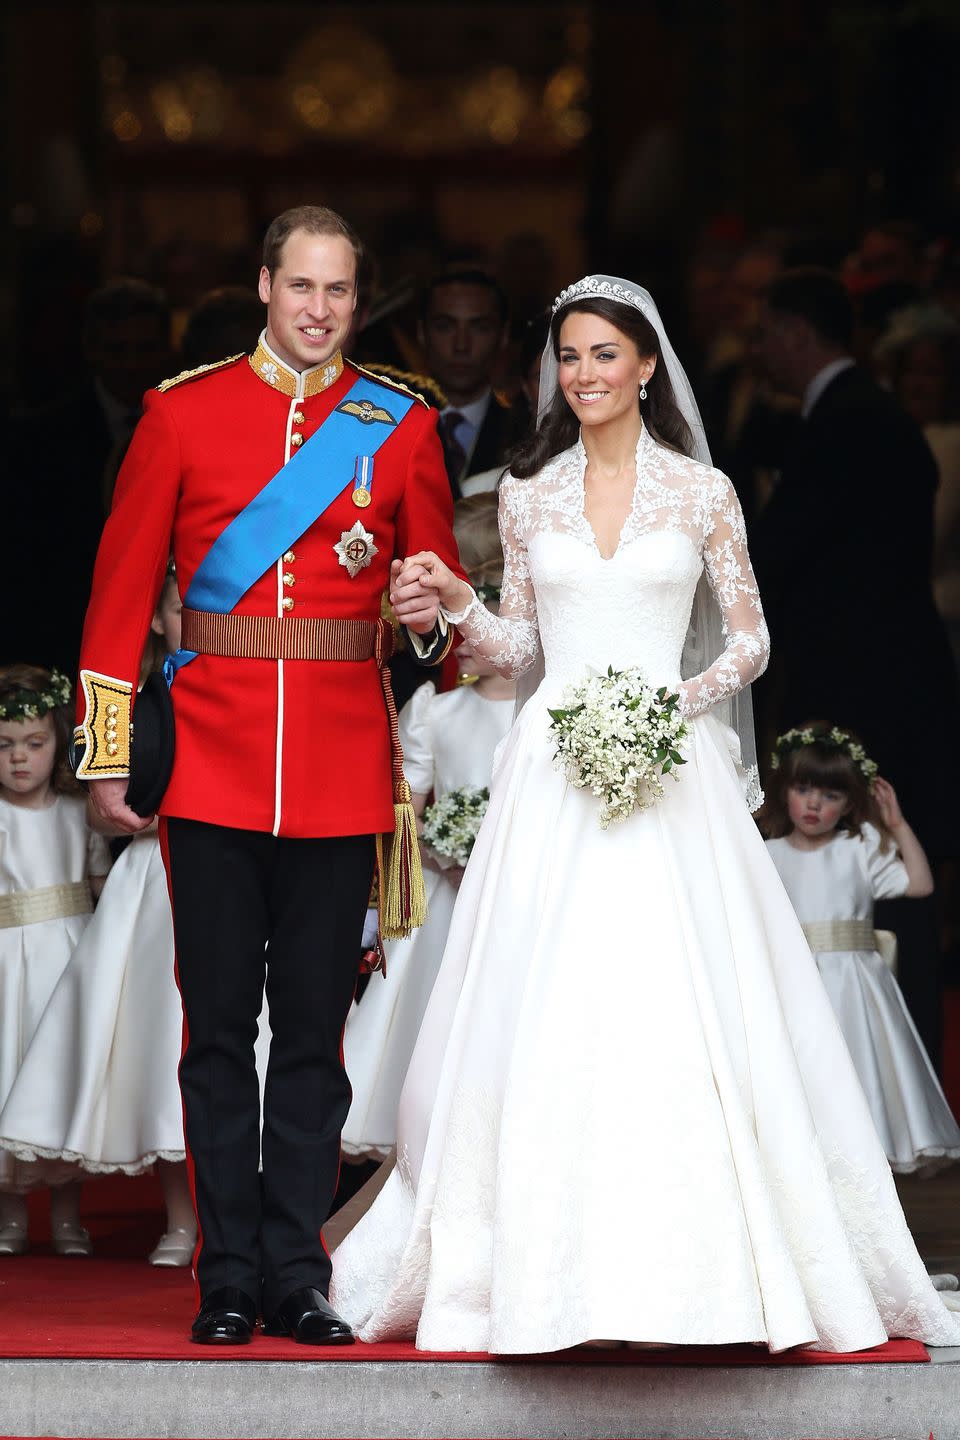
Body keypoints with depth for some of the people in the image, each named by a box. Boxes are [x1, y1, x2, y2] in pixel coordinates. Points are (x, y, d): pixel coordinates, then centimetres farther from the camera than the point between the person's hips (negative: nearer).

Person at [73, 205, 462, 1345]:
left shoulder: (401, 427, 7)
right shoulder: (183, 413, 4)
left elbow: (440, 583, 14)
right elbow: (122, 588, 4)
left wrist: (432, 616, -11)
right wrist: (107, 755, 0)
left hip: (344, 771, 1)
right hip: (212, 767, -1)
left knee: (315, 1030, 4)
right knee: (218, 1029, 1)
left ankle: (298, 1277, 10)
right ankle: (229, 1281, 7)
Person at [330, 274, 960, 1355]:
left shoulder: (702, 492, 4)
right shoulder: (528, 493, 9)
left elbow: (750, 638, 6)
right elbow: (518, 647, 14)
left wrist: (684, 696, -10)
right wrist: (458, 603, -4)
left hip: (670, 767, -1)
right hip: (555, 769, 2)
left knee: (678, 1012, -7)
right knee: (546, 1016, -5)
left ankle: (694, 1269, 1)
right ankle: (543, 1266, 1)